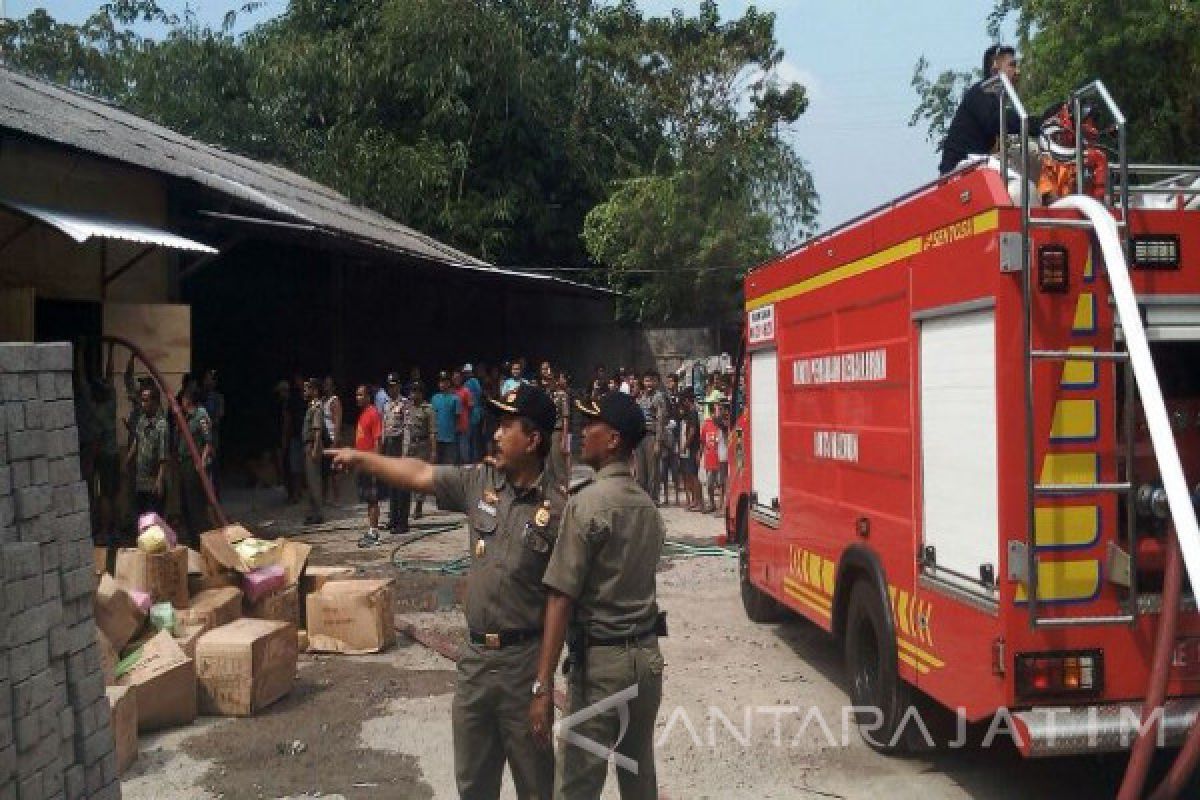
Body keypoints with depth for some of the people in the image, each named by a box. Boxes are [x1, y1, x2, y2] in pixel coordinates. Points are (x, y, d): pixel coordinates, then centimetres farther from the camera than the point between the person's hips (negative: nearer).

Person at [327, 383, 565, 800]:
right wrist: (361, 458, 13)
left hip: (525, 659, -5)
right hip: (475, 653, 6)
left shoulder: (557, 508, -14)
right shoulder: (478, 482, 2)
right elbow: (419, 474, 12)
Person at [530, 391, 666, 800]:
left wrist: (543, 685, -18)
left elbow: (562, 598, -17)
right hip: (646, 656, 7)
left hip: (601, 660, -7)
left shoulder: (587, 502, -14)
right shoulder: (647, 505, 8)